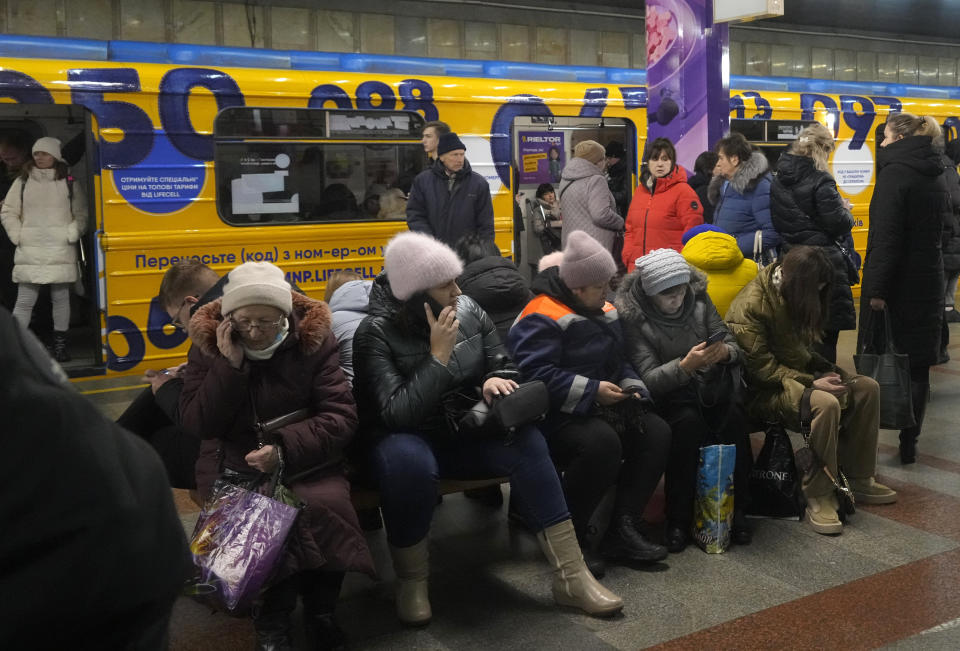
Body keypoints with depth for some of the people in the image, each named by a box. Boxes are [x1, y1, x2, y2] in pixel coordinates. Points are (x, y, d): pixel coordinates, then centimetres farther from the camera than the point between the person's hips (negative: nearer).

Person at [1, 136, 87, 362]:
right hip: (29, 252, 0)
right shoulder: (22, 182, 7)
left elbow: (82, 214, 8)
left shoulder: (69, 183, 5)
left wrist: (71, 234, -4)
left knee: (61, 298, 5)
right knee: (24, 301, -2)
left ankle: (60, 345, 15)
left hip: (61, 251, 0)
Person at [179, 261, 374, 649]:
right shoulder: (208, 344, 0)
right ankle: (274, 615, -6)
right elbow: (196, 425, -7)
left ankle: (319, 610, -5)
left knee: (324, 504, -32)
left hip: (304, 462, 0)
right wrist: (230, 365, -17)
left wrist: (286, 449, -23)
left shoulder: (313, 340, -3)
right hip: (234, 465, 1)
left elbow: (342, 417, -9)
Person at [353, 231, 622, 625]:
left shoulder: (469, 311, -2)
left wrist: (496, 380, -17)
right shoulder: (376, 334, -16)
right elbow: (397, 413, -25)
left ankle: (571, 577, -19)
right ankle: (411, 582, -15)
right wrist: (439, 355, -26)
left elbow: (503, 367, 8)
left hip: (464, 433, 4)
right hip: (406, 439, -4)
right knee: (410, 462, -40)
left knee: (527, 443, -23)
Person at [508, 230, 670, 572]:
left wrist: (631, 387, 2)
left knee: (657, 432, -11)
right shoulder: (542, 317, -14)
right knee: (603, 442, -36)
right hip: (558, 416, -9)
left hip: (602, 408, 9)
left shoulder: (605, 312, 15)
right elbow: (536, 374, -24)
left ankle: (624, 530, -12)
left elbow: (620, 361, 24)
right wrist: (592, 391, -24)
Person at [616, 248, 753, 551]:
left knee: (733, 414, -28)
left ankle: (736, 510, -14)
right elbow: (648, 379, -15)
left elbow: (734, 347, 6)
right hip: (668, 393, -3)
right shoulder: (633, 316, -10)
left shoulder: (698, 298, 1)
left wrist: (724, 352, -19)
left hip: (711, 382, 3)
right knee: (688, 421, -34)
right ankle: (678, 520, -21)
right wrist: (685, 366, -32)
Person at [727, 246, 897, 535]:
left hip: (795, 375, 9)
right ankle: (818, 499, -23)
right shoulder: (751, 305, -21)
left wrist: (825, 370, -1)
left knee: (867, 387, -1)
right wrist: (811, 382, -23)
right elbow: (761, 367, -22)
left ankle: (859, 480, 8)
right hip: (762, 391, -9)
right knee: (825, 403, -33)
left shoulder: (791, 296, 6)